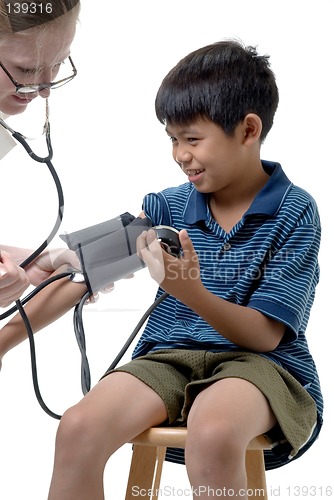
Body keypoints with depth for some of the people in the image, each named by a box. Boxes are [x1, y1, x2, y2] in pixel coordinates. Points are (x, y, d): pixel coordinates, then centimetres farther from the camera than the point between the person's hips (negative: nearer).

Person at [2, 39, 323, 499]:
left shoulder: (296, 213, -7)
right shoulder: (169, 206, 5)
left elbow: (265, 335, -11)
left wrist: (191, 292, -29)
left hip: (260, 362, -4)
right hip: (171, 357, 4)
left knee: (212, 432, -38)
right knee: (78, 428, -23)